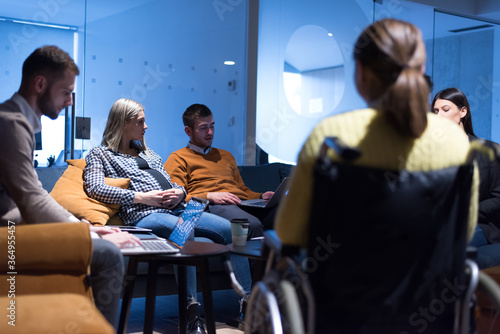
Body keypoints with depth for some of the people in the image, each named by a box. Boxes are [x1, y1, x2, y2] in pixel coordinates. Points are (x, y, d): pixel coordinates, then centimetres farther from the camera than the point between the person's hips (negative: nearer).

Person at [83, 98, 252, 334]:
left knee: (229, 229, -19)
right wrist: (142, 197, -12)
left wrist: (179, 193, 3)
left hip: (176, 209, 6)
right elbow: (95, 188, -6)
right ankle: (191, 309, -33)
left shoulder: (149, 153, 33)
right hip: (145, 215, -6)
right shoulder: (100, 154, 13)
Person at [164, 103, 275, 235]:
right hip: (212, 207, -5)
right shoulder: (177, 158, 15)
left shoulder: (226, 156, 35)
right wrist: (209, 196, -12)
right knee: (253, 224, -42)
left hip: (243, 204, 6)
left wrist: (261, 196, 14)